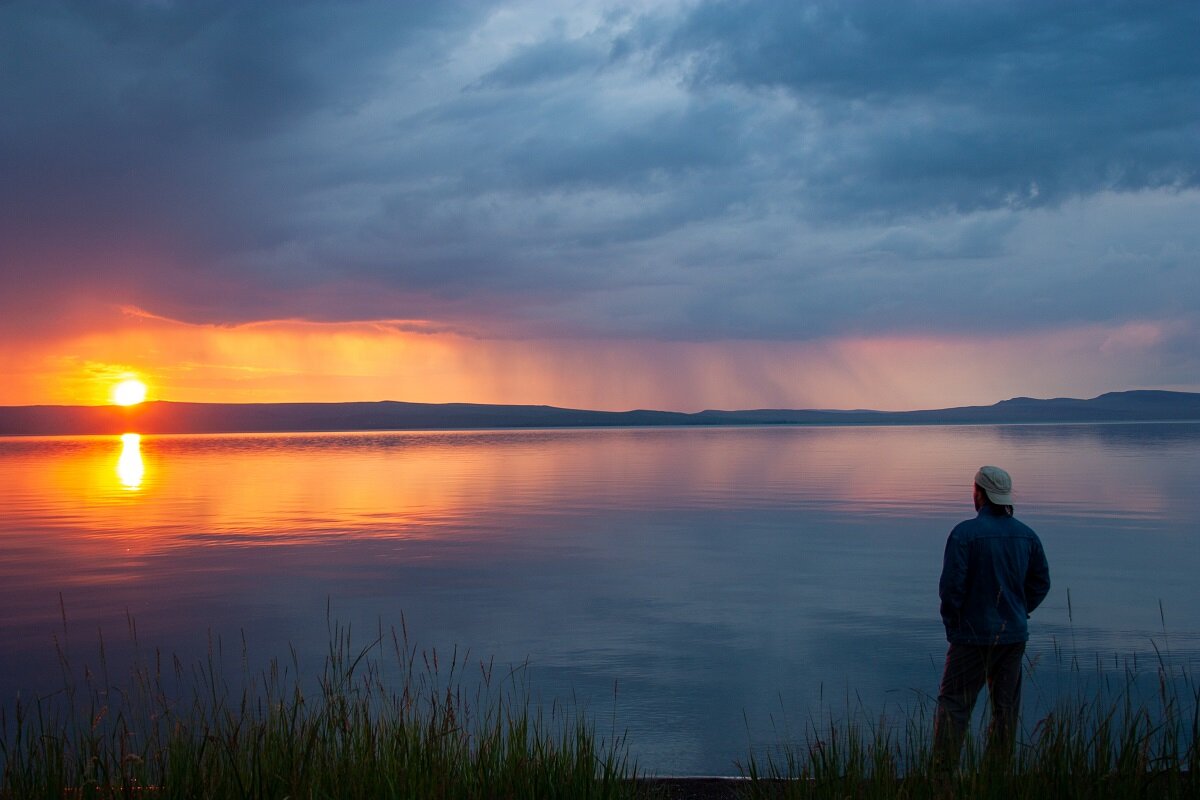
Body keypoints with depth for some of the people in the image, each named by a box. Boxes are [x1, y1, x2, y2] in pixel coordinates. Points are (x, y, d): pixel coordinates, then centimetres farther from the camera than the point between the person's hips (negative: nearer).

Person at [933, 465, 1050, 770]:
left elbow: (951, 586, -16)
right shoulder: (1027, 535, 5)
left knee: (953, 704, 0)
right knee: (1006, 708, 11)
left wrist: (951, 623, -2)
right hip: (1014, 636, 5)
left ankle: (944, 771, -4)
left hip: (973, 635, -5)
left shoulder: (964, 533, -13)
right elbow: (1041, 583, 11)